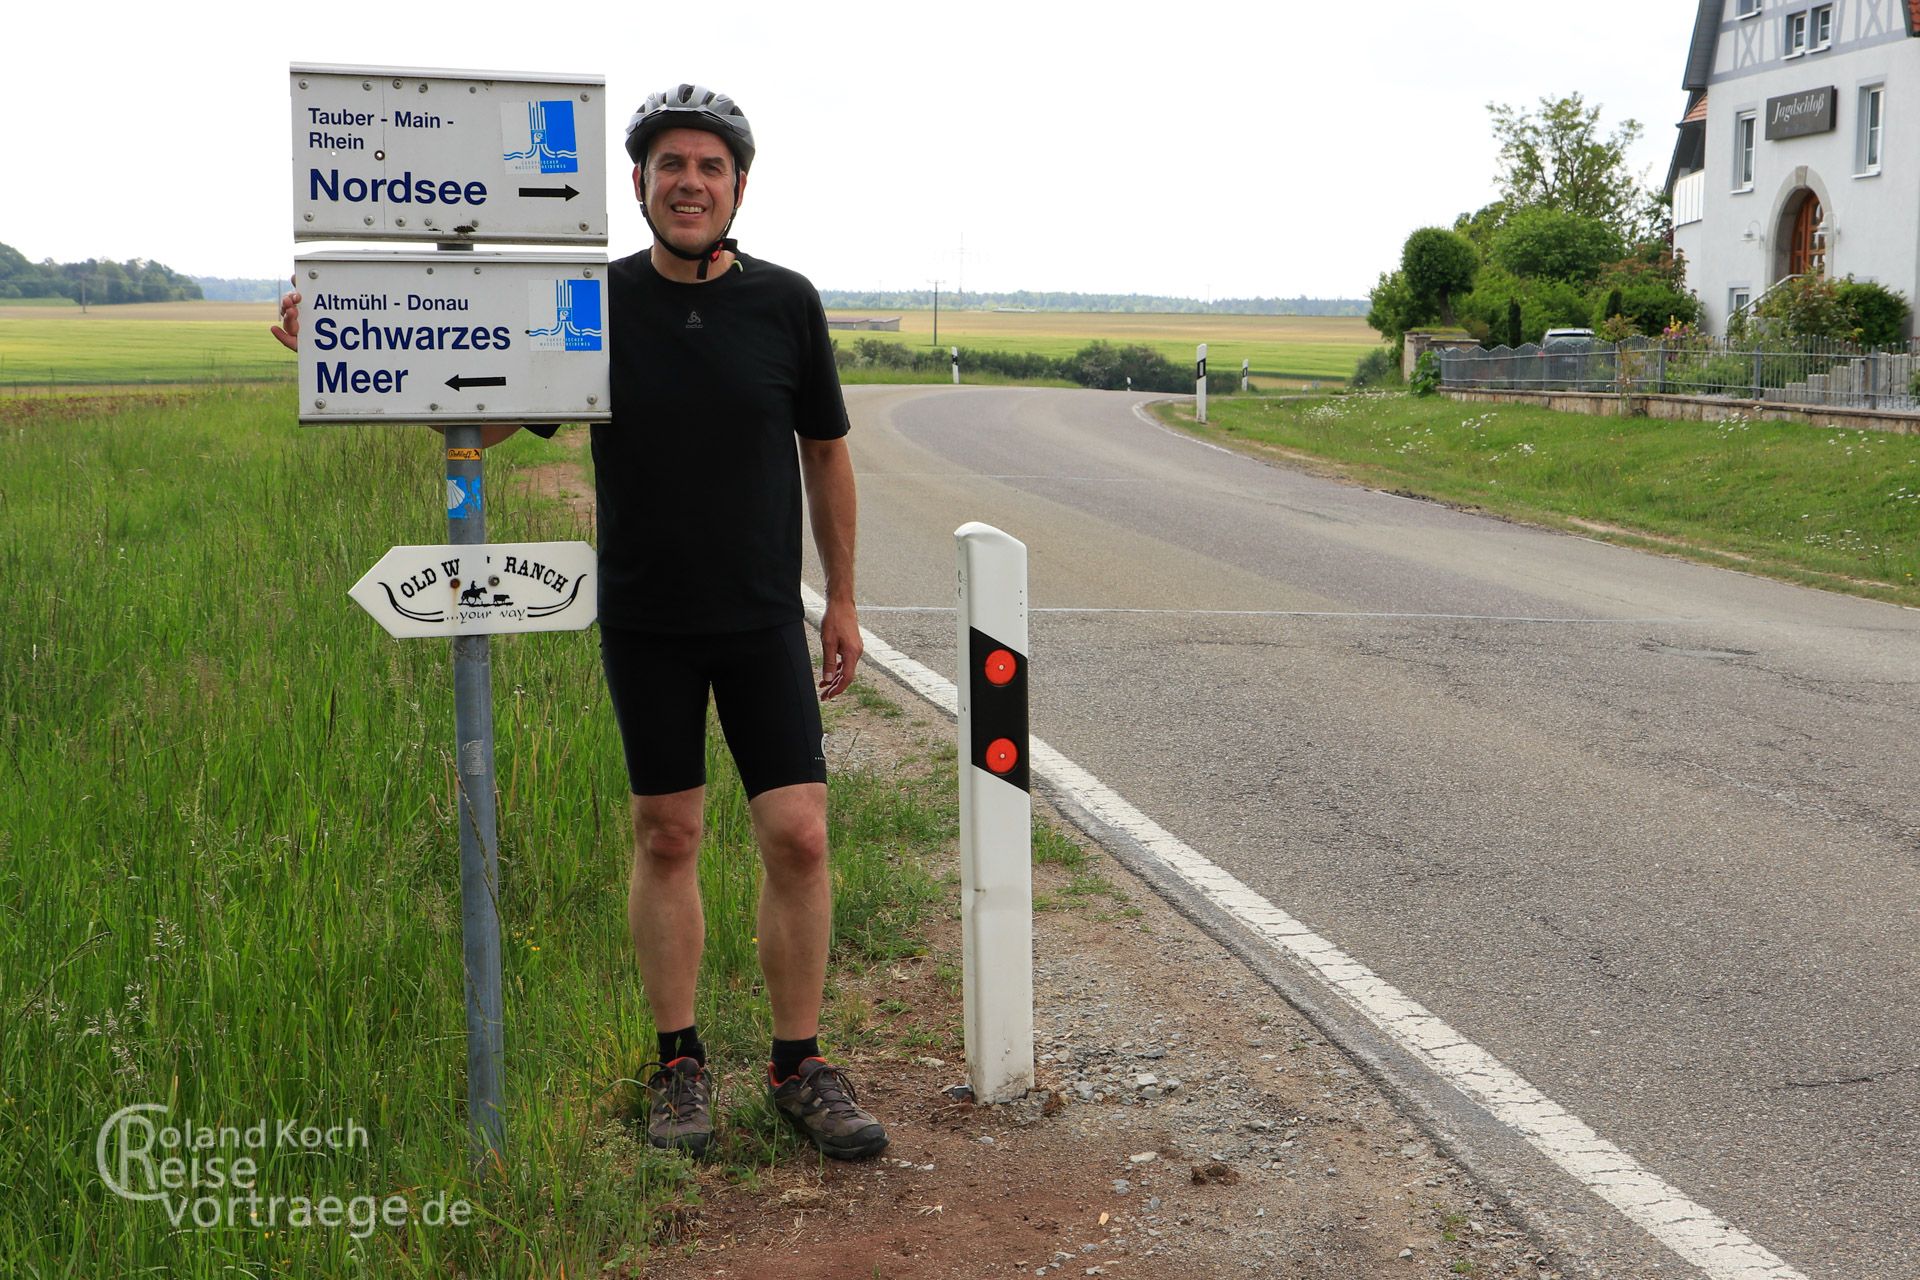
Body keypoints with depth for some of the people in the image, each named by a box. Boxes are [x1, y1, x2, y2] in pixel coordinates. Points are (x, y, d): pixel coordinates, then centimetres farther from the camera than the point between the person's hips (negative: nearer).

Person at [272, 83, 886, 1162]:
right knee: (667, 840, 8)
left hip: (764, 622, 0)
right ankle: (682, 1065, 22)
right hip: (645, 623, 0)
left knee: (799, 837, -4)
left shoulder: (786, 304, -2)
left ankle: (800, 1065, 12)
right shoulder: (595, 305, -3)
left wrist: (843, 601, 9)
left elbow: (826, 453, 8)